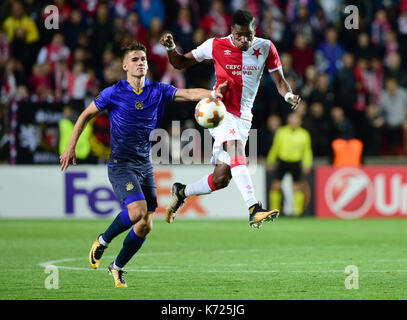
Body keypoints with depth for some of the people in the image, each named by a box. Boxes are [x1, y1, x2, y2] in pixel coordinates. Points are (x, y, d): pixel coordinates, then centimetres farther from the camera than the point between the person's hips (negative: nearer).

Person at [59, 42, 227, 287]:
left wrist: (213, 94, -29)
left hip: (145, 164, 5)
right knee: (137, 210, -25)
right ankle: (103, 242, 1)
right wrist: (71, 147, 2)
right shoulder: (114, 93, -5)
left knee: (146, 226, 1)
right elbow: (86, 115, 6)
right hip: (121, 164, -5)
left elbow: (189, 94, -10)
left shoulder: (158, 91, 2)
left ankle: (118, 267, 21)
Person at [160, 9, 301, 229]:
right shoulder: (216, 46, -4)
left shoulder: (266, 48, 2)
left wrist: (288, 95, -18)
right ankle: (254, 210, -44)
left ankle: (181, 192, 29)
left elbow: (279, 81, 4)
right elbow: (181, 63, 7)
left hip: (243, 119, 4)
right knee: (236, 151, -32)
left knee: (221, 179, 1)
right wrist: (171, 48, -13)